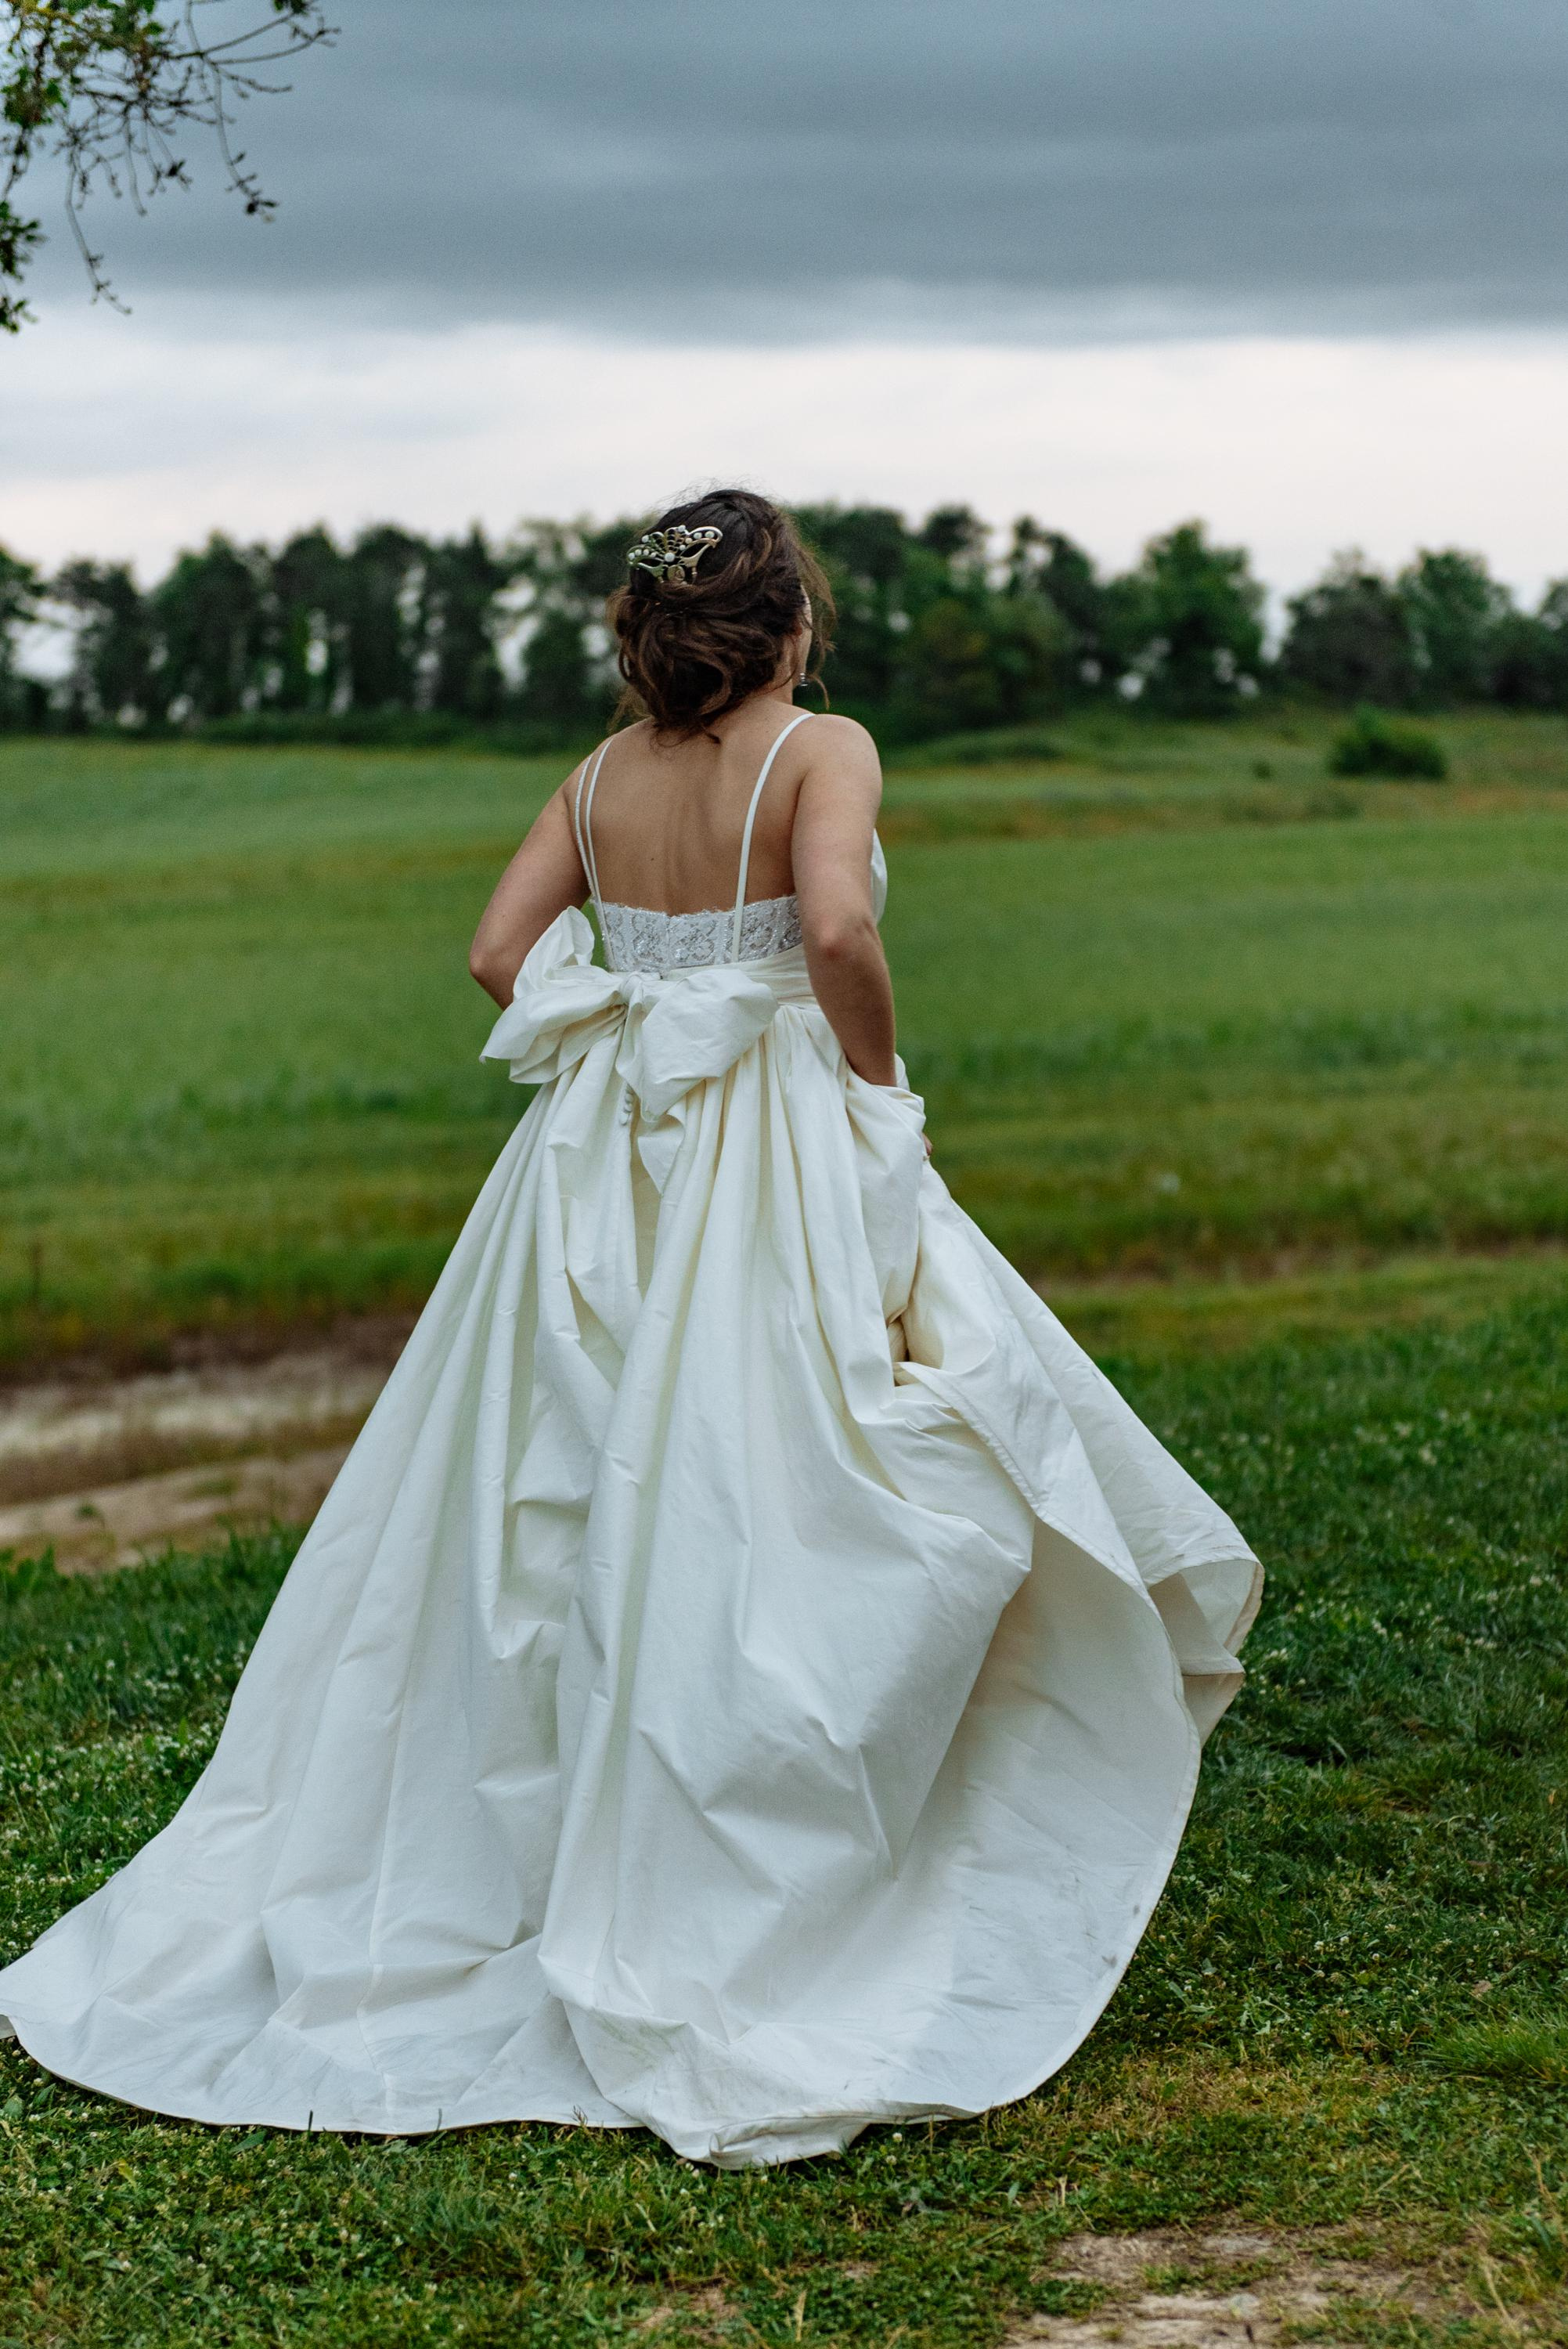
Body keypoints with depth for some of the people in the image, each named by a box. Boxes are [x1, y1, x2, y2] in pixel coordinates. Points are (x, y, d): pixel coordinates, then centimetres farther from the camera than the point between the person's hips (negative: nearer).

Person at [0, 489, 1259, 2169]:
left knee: (573, 1524, 13)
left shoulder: (602, 776, 8)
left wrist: (626, 1043, 12)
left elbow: (499, 954, 4)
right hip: (781, 1172, -6)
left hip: (606, 1168, 6)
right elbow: (839, 930, -23)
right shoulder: (822, 753, -8)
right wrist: (876, 1081, -8)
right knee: (752, 1516, -1)